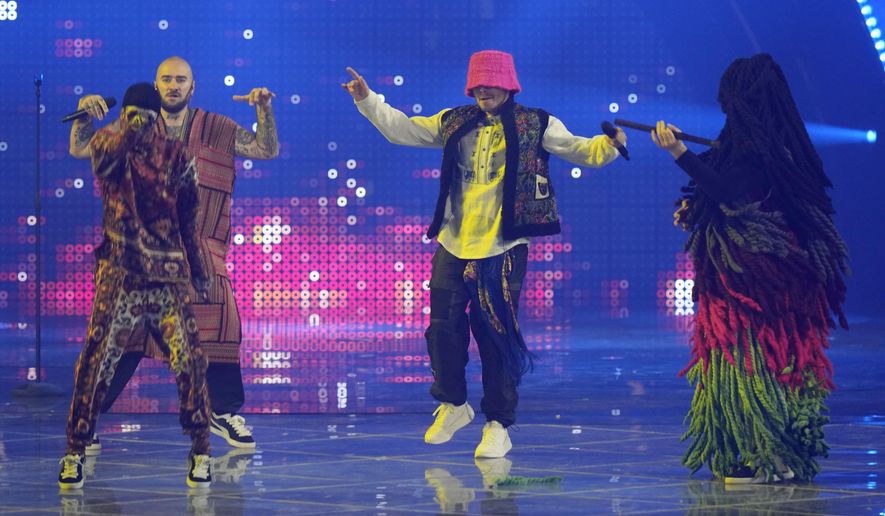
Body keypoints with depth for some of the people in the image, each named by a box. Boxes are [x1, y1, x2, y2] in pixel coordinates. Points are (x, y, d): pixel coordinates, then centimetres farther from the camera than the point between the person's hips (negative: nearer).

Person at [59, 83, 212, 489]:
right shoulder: (107, 143, 2)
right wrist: (126, 133, -42)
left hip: (169, 273, 2)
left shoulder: (175, 156, 8)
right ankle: (75, 453, 6)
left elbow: (188, 218, 14)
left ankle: (201, 452, 9)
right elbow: (102, 162, -23)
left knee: (189, 361, -5)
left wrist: (198, 269, 16)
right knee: (96, 362, -6)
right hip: (119, 273, -1)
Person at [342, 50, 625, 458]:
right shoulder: (454, 124, 11)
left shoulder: (534, 125, 2)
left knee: (497, 336, -3)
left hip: (502, 249, -4)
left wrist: (609, 145, -20)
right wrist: (367, 101, 11)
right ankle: (453, 405, 26)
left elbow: (580, 150, 0)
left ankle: (498, 425, 6)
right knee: (443, 327, 4)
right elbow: (403, 129, 17)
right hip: (453, 245, 4)